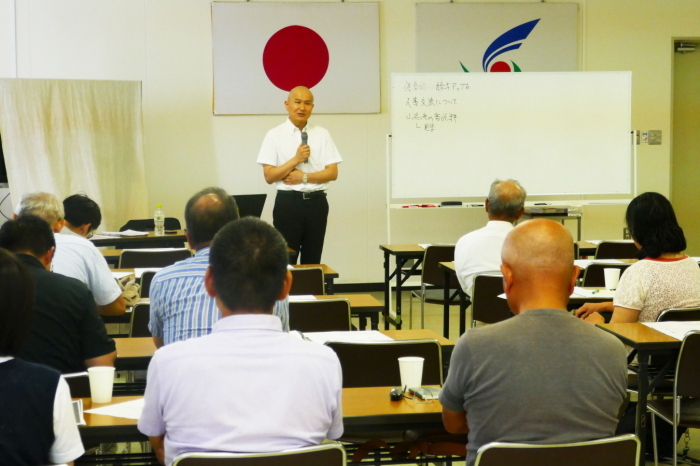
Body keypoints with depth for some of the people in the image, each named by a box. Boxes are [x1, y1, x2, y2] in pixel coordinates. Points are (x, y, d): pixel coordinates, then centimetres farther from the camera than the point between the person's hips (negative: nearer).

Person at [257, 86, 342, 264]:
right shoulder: (275, 135, -1)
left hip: (316, 202, 2)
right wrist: (296, 159, -14)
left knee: (312, 261, 9)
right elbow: (269, 176, -6)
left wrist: (304, 177, -11)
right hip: (288, 202, -2)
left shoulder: (322, 135, 5)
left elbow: (333, 173, 0)